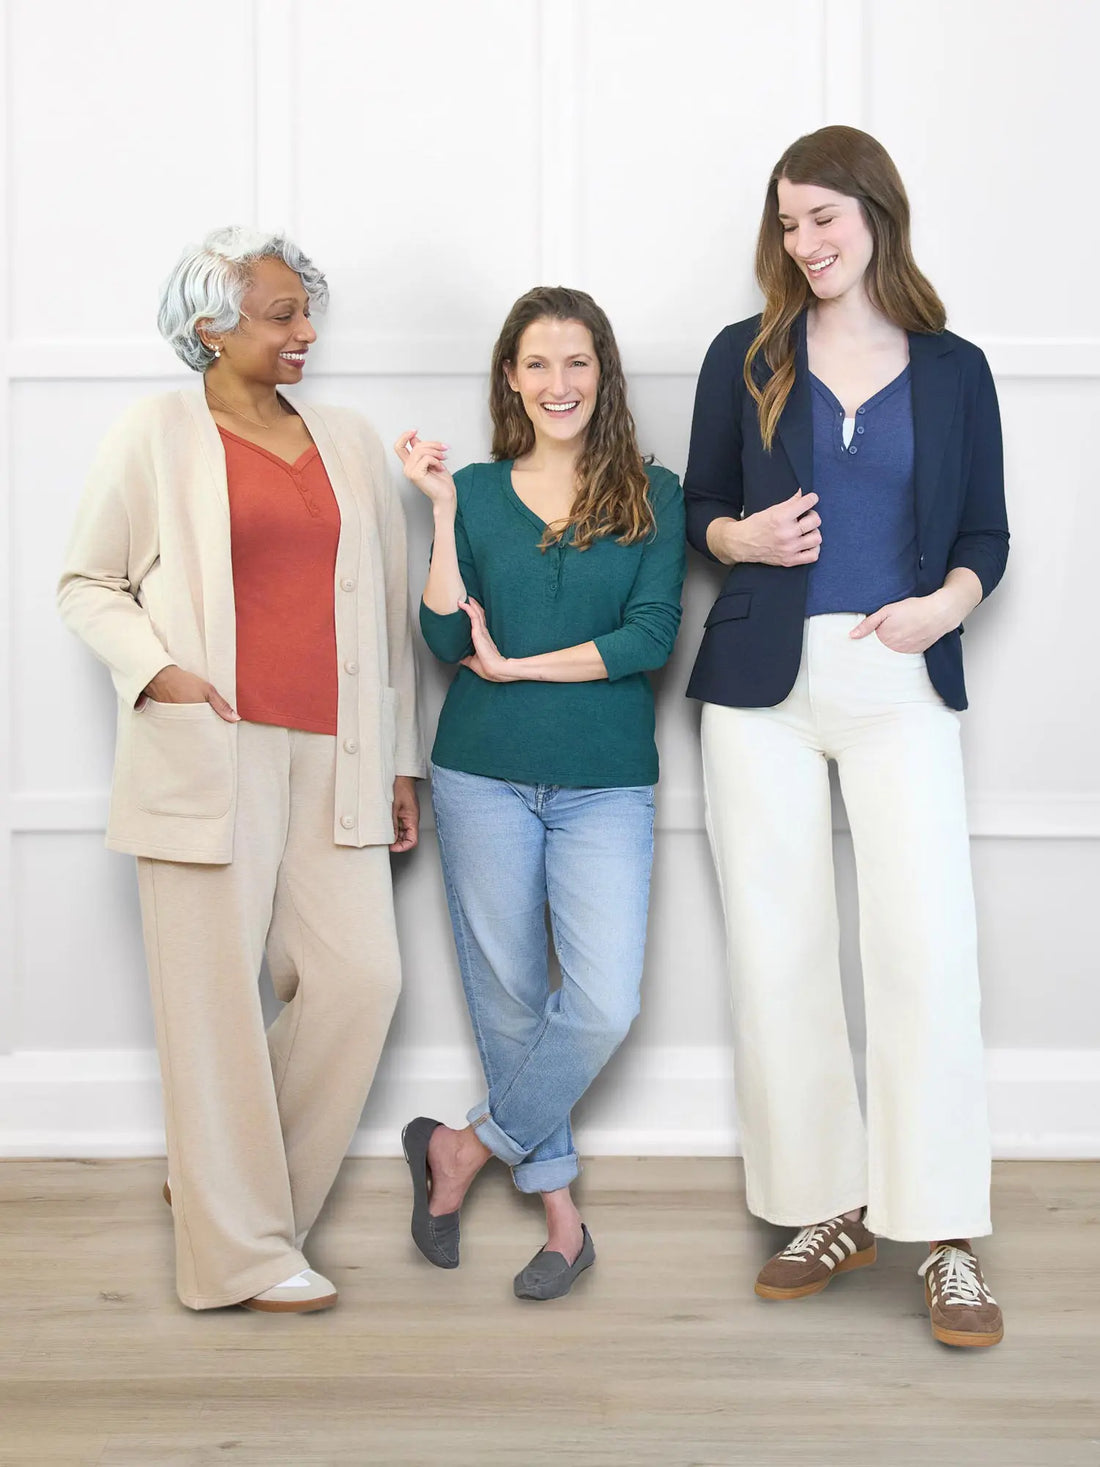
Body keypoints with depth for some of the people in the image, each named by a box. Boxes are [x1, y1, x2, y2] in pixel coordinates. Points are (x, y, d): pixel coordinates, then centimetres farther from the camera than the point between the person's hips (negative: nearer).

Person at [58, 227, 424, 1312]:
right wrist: (157, 669, -13)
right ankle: (242, 1253, 11)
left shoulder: (349, 443, 14)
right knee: (216, 994, -1)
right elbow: (88, 584, 6)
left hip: (330, 755, 4)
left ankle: (220, 1174, 19)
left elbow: (386, 607, 16)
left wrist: (400, 758, 13)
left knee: (359, 978, -1)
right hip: (207, 751, -4)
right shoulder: (156, 435, 3)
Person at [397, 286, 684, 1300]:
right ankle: (558, 1206, 22)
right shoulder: (477, 492, 6)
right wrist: (441, 511, -9)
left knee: (604, 1003, -11)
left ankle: (466, 1149, 10)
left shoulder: (652, 494, 3)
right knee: (509, 996, 6)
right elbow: (447, 639, -4)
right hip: (484, 777, 1)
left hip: (606, 785, -1)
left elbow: (653, 635, -9)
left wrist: (520, 666, -9)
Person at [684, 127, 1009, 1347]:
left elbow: (985, 532, 10)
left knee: (928, 945, -8)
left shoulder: (952, 370, 8)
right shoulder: (746, 357, 8)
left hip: (900, 684, -1)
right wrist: (741, 536, -10)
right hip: (764, 680, 1)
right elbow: (700, 507, 12)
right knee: (777, 948, 2)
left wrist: (946, 603, -10)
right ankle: (828, 1209, 17)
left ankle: (944, 1238, 2)